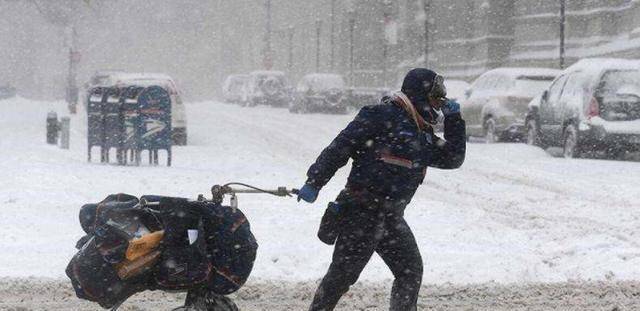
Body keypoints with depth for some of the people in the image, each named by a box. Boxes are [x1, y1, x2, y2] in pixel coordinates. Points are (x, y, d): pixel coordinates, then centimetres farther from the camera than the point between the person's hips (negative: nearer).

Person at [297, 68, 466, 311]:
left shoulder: (423, 135, 17)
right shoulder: (382, 116, -10)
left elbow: (453, 159, 20)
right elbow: (340, 147, -13)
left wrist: (454, 118, 10)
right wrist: (315, 182, -18)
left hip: (392, 217, 9)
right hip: (362, 211, -9)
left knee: (411, 271, 7)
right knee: (343, 273, -6)